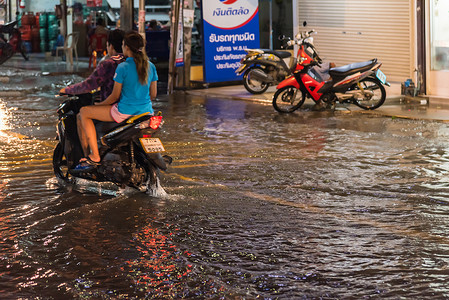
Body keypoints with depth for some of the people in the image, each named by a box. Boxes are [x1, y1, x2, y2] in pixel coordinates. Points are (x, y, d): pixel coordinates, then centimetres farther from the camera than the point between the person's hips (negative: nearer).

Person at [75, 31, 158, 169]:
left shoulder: (123, 67, -14)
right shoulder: (151, 67, 4)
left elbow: (115, 95, -9)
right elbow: (153, 94, 10)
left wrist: (100, 105, 8)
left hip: (125, 113, -7)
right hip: (146, 111, 7)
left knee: (84, 112, 4)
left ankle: (95, 156, -4)